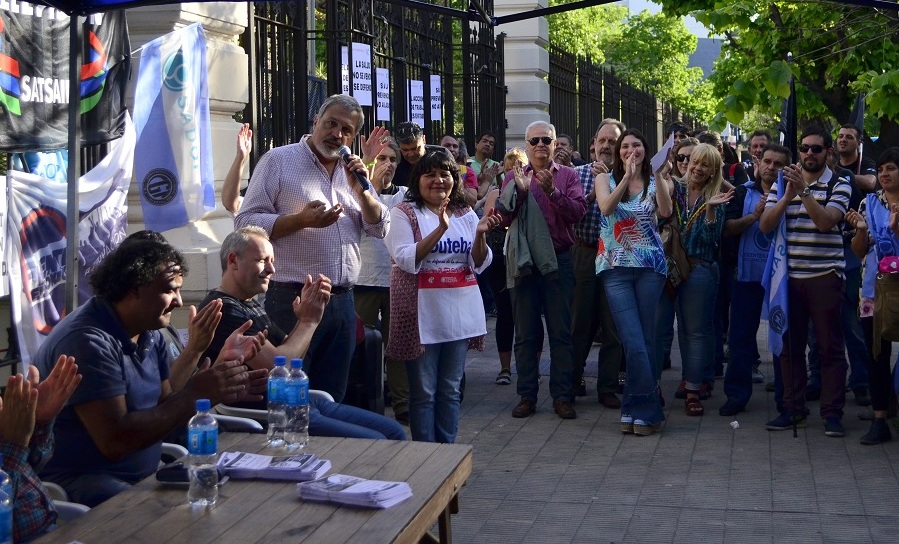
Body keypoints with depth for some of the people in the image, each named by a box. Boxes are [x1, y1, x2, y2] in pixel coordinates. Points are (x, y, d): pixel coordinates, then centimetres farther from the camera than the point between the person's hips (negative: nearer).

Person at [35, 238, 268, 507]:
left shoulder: (150, 335, 9)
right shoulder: (88, 340, -19)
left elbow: (167, 411, 8)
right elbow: (114, 441, -24)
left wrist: (221, 392, -7)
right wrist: (194, 395, -21)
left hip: (144, 473, 9)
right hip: (79, 482, -9)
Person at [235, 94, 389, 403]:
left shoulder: (352, 172, 15)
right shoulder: (279, 161, -2)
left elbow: (380, 228, 11)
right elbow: (246, 222, -8)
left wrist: (361, 189, -5)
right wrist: (301, 220, -20)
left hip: (342, 301, 6)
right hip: (292, 300, -6)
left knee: (332, 399, 13)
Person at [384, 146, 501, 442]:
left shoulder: (466, 214, 11)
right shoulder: (404, 213, -2)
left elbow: (479, 264, 7)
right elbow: (407, 260, -15)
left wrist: (480, 235, -12)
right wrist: (440, 229, -23)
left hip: (459, 312, 4)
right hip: (422, 313, -4)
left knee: (450, 390, 11)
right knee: (424, 392, 2)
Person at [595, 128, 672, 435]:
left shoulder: (655, 183, 9)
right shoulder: (606, 179, 7)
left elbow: (666, 211, -12)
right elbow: (606, 207, -13)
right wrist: (627, 175, -19)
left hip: (650, 266, 1)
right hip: (617, 268, -1)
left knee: (644, 339, 3)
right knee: (634, 342, -8)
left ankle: (635, 409, 14)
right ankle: (647, 411, 1)